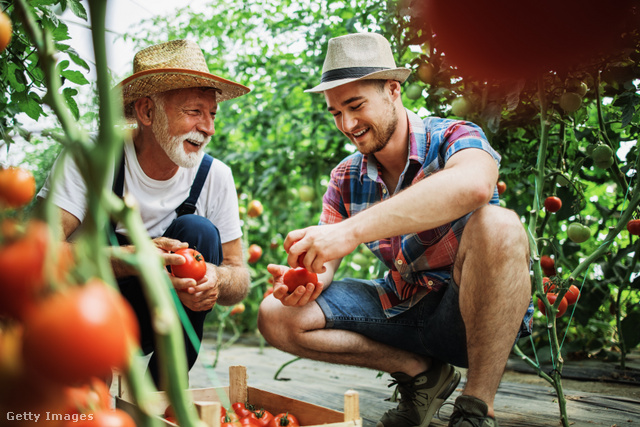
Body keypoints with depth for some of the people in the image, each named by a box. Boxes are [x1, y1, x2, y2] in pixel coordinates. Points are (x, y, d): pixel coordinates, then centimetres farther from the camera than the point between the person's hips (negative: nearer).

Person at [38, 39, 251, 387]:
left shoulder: (215, 176, -8)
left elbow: (239, 275, -6)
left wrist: (215, 279, -32)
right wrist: (129, 259, -43)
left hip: (153, 319, 3)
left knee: (199, 232, -22)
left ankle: (163, 387, -13)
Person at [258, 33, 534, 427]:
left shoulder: (452, 138, -14)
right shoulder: (346, 180, 3)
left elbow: (472, 185, -40)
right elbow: (325, 265, 1)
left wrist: (352, 231, -46)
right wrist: (309, 280, -26)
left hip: (475, 314, -5)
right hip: (403, 311, 5)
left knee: (496, 227, -36)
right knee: (277, 316, -8)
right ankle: (420, 373, 3)